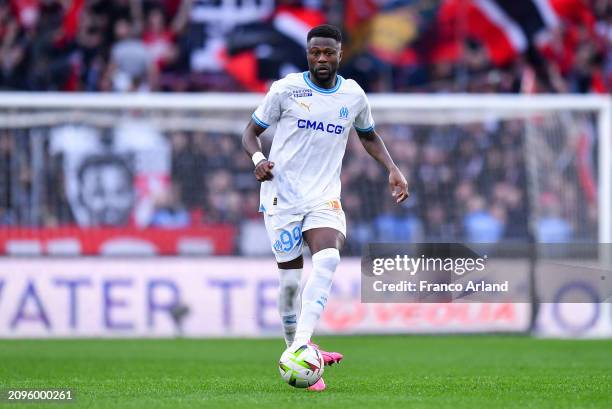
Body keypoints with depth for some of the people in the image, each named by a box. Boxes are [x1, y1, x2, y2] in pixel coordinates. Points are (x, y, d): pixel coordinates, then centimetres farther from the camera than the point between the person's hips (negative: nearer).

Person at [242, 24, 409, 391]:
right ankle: (295, 348, 11)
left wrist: (393, 169, 10)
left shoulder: (354, 95, 7)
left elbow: (369, 136, 25)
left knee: (328, 260, -24)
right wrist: (258, 159, -14)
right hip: (282, 195, -1)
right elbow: (251, 132, 7)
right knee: (291, 278, -5)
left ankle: (299, 349, -31)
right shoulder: (285, 90, -2)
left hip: (325, 196, 1)